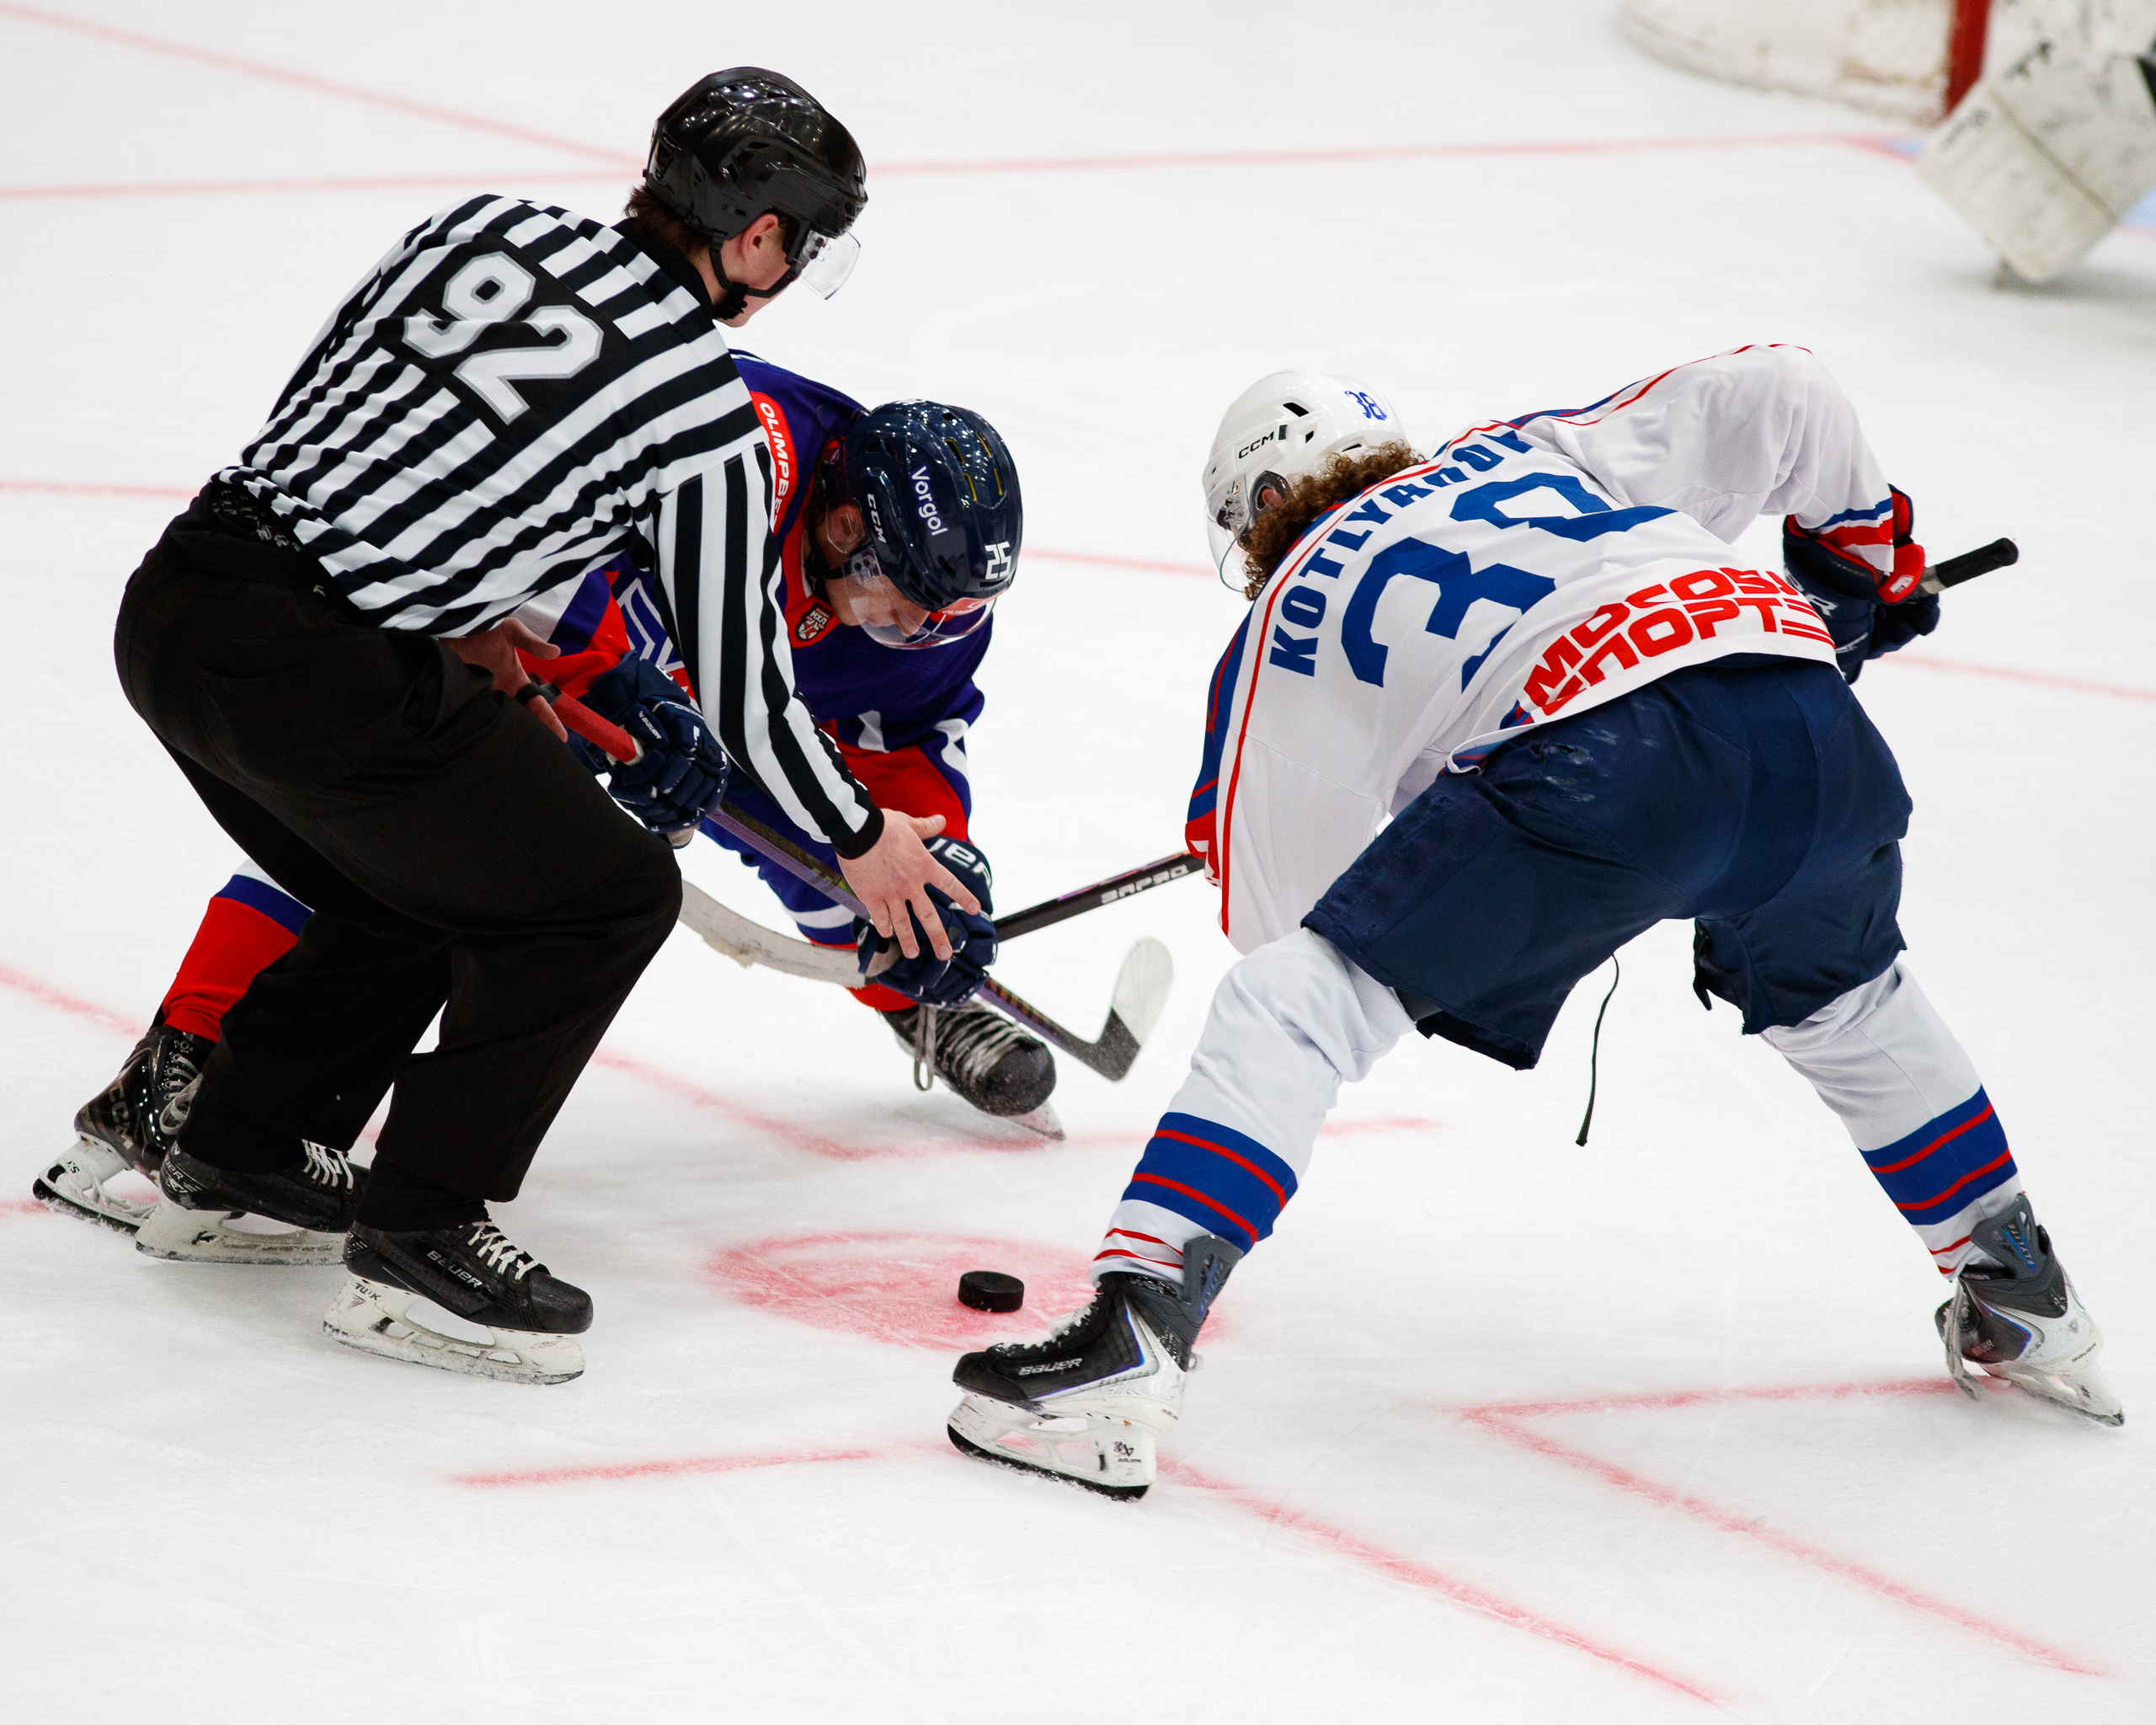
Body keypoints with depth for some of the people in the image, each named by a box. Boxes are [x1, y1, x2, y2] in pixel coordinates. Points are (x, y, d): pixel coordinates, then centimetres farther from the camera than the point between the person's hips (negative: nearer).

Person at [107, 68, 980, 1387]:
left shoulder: (486, 228, 13)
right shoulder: (708, 413, -4)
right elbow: (740, 681, 5)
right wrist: (862, 842, 21)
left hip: (174, 598, 8)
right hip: (315, 673, -8)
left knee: (415, 889, 28)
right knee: (605, 896, 6)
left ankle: (231, 1170, 38)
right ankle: (416, 1242, 4)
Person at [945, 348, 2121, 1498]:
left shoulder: (1284, 625, 24)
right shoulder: (1545, 447, 33)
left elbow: (1273, 905, 24)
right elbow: (1773, 393, 24)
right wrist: (1866, 546, 41)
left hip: (1603, 760, -5)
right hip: (1807, 716, 5)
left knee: (1295, 1003, 3)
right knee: (1840, 996, 36)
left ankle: (1129, 1348, -12)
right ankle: (2025, 1304, 45)